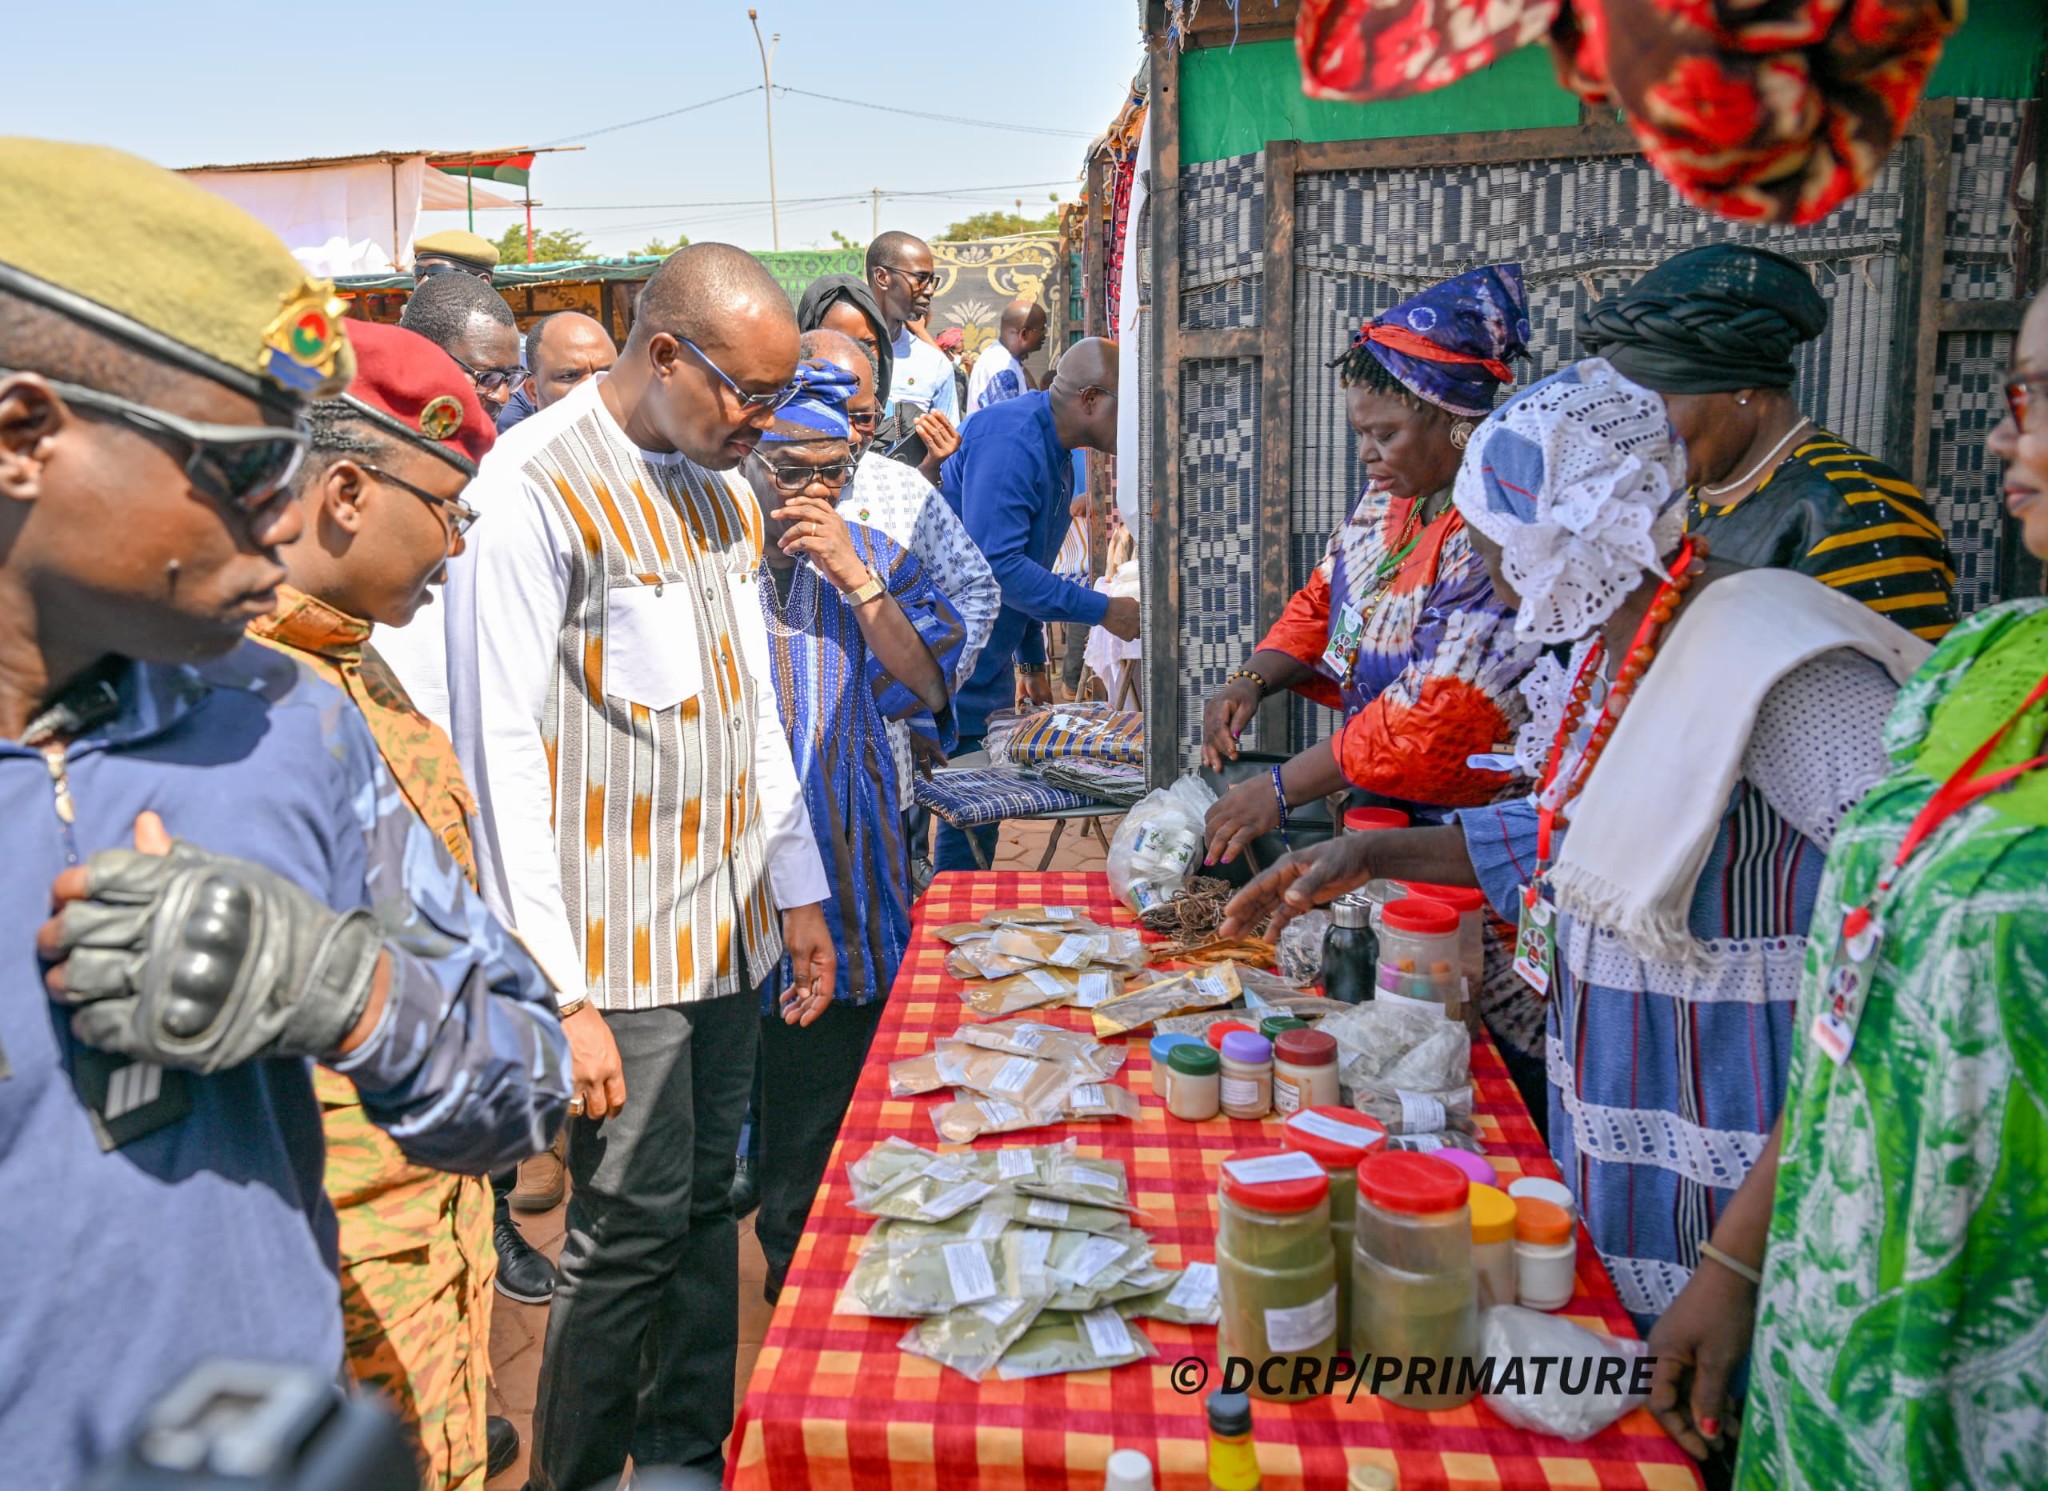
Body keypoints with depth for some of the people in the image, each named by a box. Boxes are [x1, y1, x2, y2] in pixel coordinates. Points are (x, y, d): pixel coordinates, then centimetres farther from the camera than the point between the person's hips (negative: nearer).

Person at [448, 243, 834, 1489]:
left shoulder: (723, 487, 12)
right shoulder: (533, 488, -13)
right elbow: (504, 753, -16)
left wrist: (798, 889, 18)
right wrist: (557, 992, -18)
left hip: (730, 920, 7)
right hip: (617, 941, -7)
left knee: (705, 1205, 14)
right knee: (633, 1226, 0)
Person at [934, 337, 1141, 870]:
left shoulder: (1055, 450, 12)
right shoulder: (1010, 440, -21)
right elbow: (995, 564, -28)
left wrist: (1035, 659, 23)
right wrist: (1103, 610, -22)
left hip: (988, 655, 10)